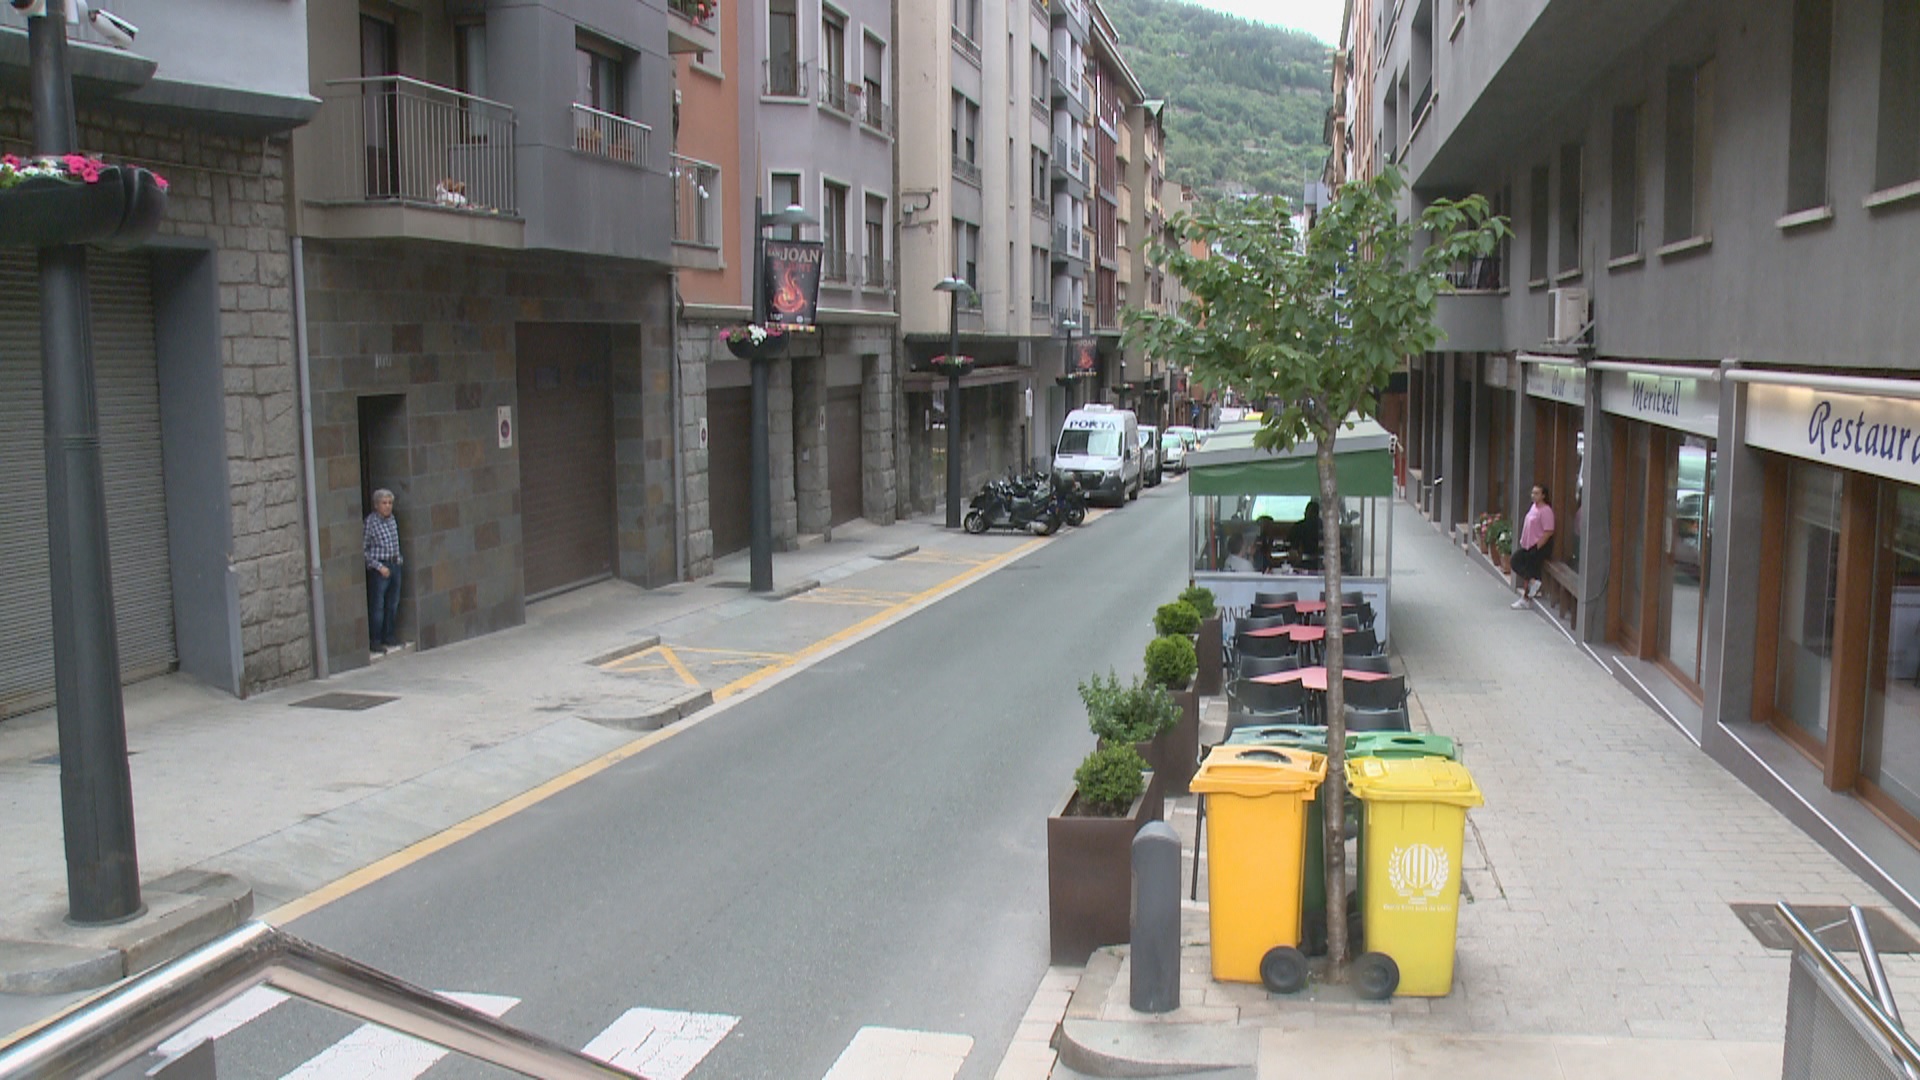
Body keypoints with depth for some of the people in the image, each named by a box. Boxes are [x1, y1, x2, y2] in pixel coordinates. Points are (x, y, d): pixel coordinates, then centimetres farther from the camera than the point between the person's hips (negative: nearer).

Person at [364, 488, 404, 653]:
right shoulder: (370, 522, -12)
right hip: (379, 567, -7)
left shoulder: (392, 519, 8)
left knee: (393, 604, 12)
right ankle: (375, 642, 4)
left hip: (394, 565, 7)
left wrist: (398, 558, 11)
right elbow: (363, 549, -12)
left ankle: (390, 638, 24)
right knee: (377, 606, -3)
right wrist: (379, 566, -15)